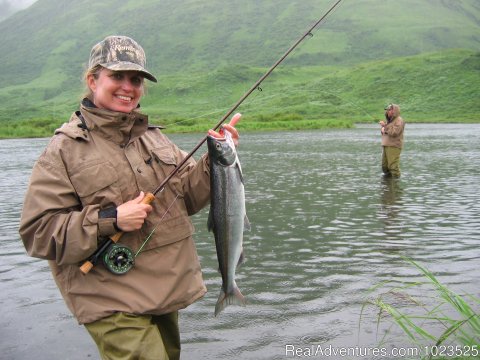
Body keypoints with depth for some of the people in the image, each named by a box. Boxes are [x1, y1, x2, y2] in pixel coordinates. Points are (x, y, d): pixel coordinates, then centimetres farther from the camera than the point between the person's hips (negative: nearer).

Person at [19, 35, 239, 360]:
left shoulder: (154, 137, 9)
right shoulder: (65, 149, -8)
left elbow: (189, 196, 11)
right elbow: (36, 233, -12)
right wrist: (109, 220, -22)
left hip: (167, 294, 7)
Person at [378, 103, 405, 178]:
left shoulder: (399, 120, -7)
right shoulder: (389, 120, 20)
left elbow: (394, 132, -18)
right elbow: (383, 129, 24)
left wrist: (385, 126, -16)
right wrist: (382, 129, 1)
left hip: (394, 147, -9)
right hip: (386, 146, 9)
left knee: (393, 166, -11)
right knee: (385, 166, 11)